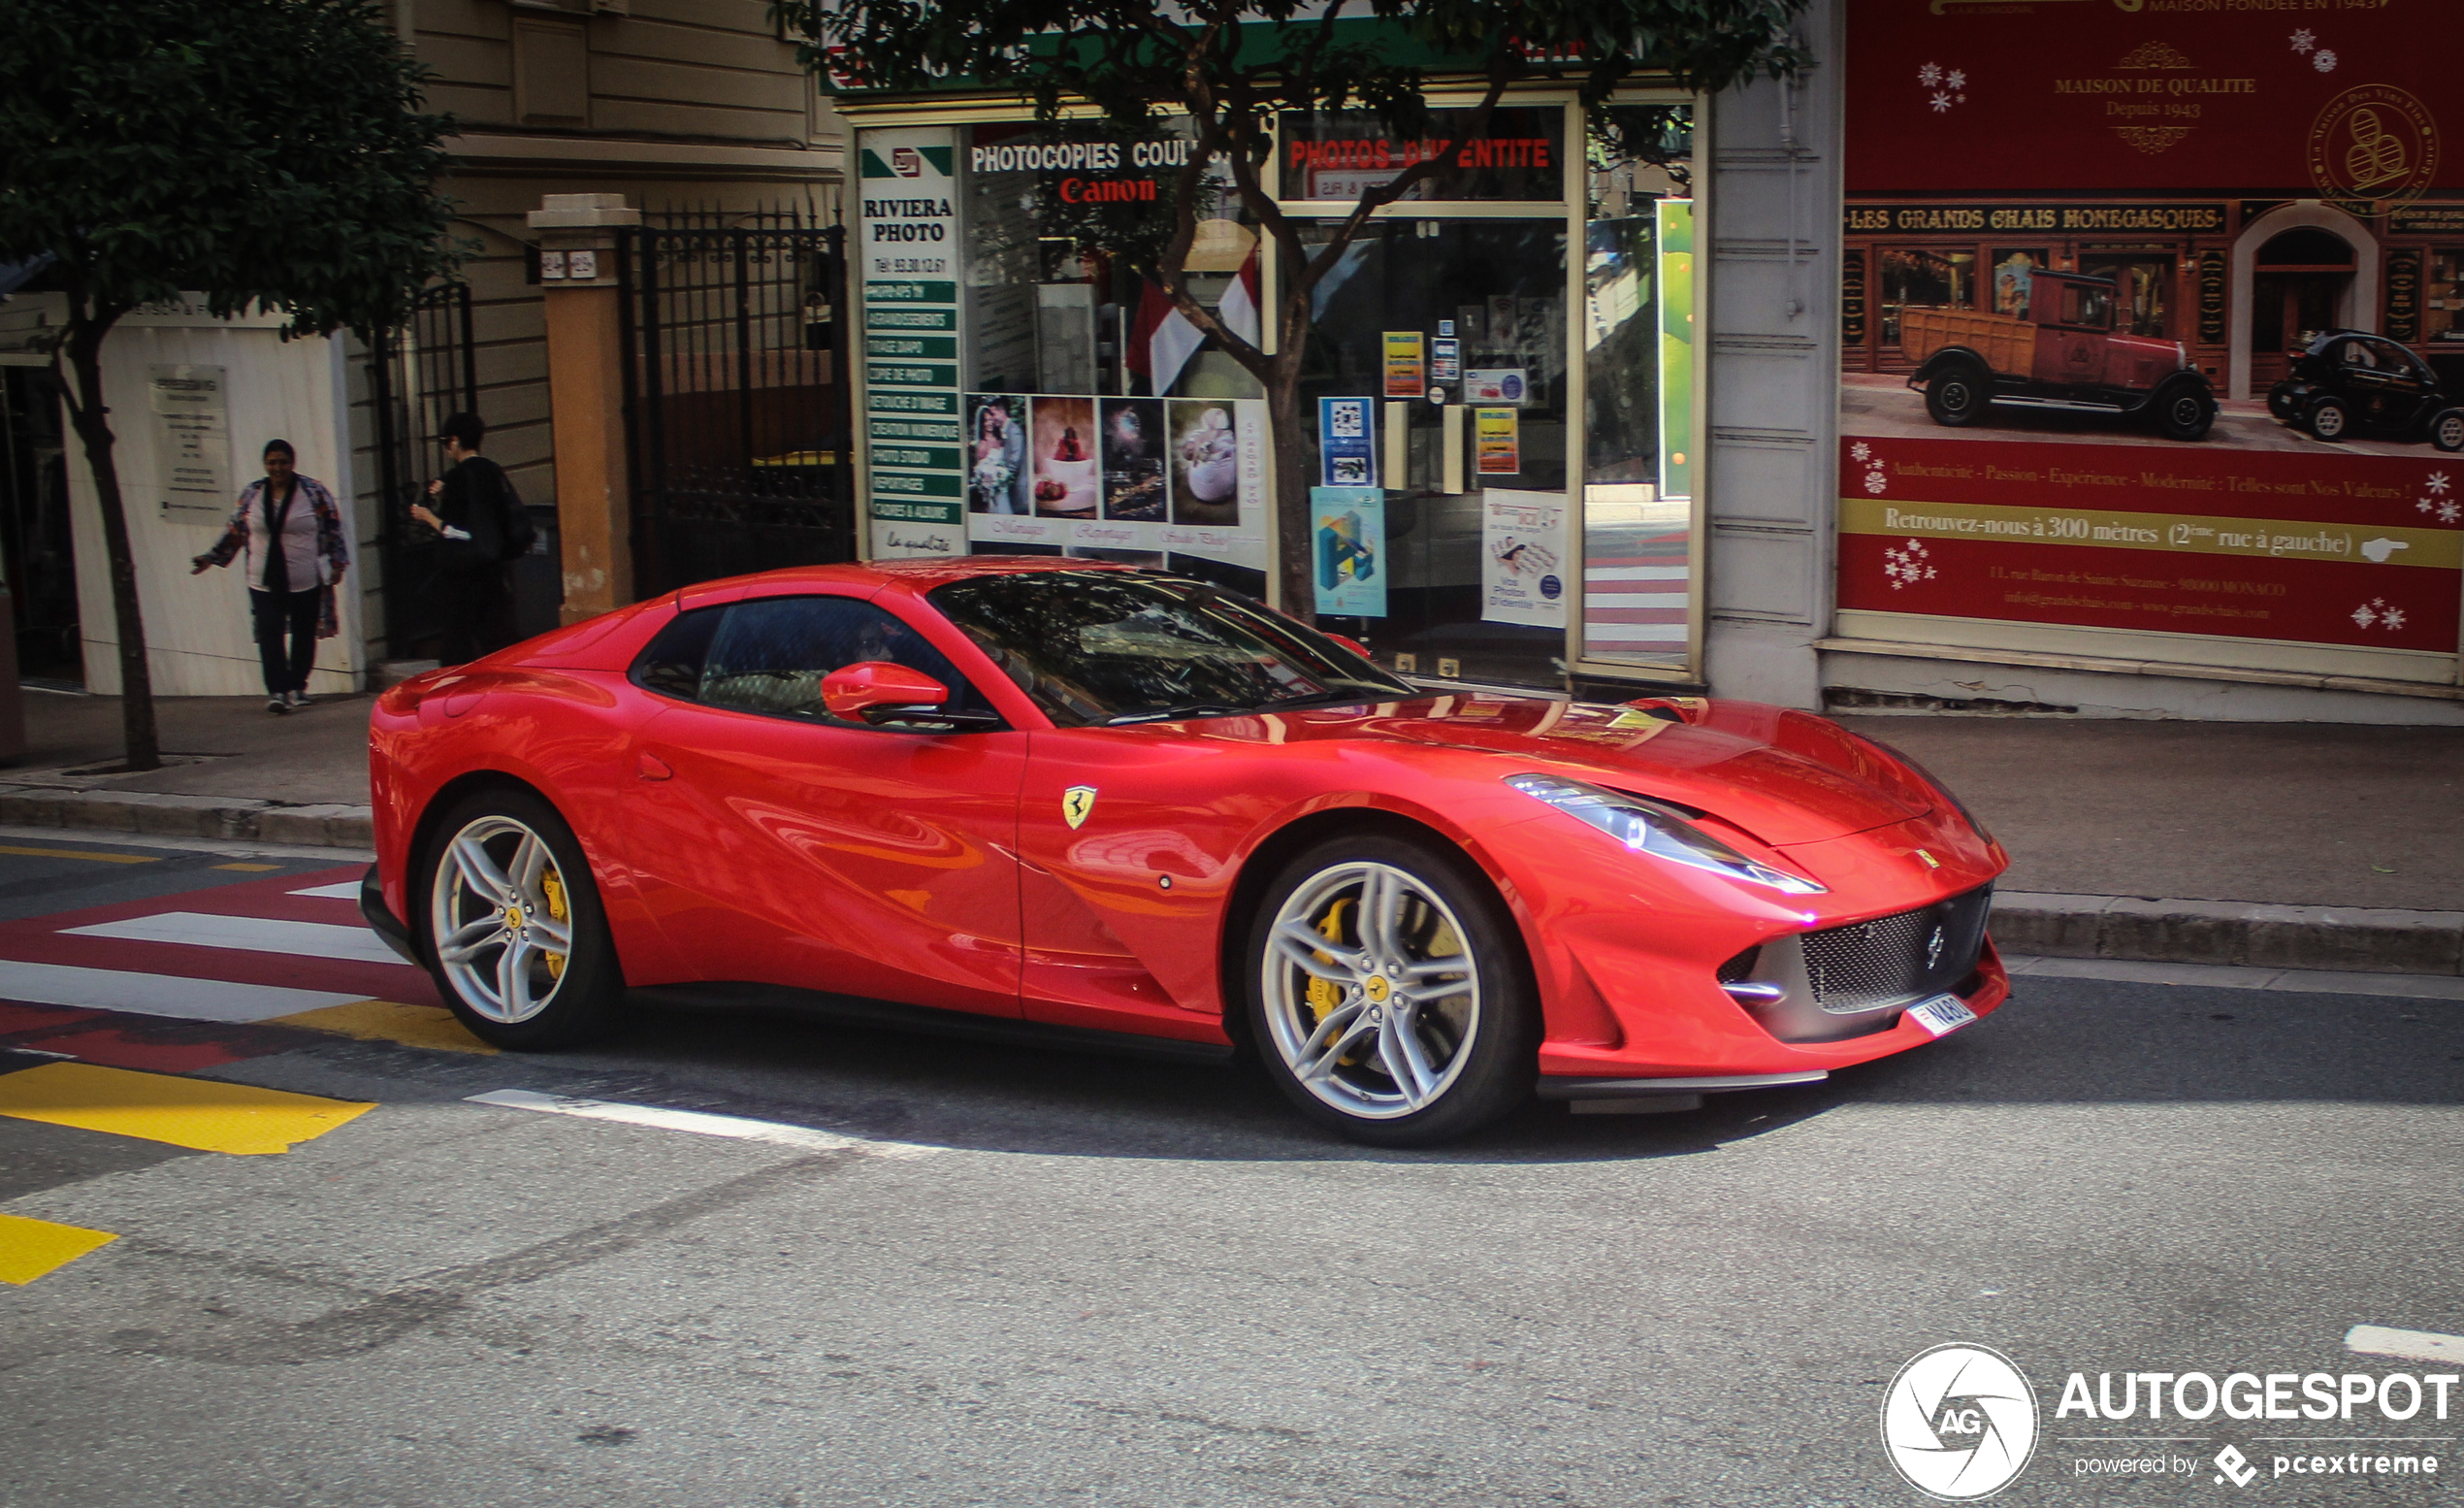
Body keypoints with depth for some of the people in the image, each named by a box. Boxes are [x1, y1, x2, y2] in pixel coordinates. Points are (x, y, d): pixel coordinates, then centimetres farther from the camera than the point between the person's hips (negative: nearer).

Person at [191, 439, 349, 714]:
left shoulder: (314, 492, -1)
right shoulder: (252, 495, 7)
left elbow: (333, 530, 2)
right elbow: (235, 531, 14)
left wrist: (337, 564, -5)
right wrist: (211, 557, 10)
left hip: (307, 583, -1)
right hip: (265, 584, 1)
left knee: (303, 635, 7)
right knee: (269, 635, -11)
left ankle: (297, 687, 23)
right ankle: (277, 691, -13)